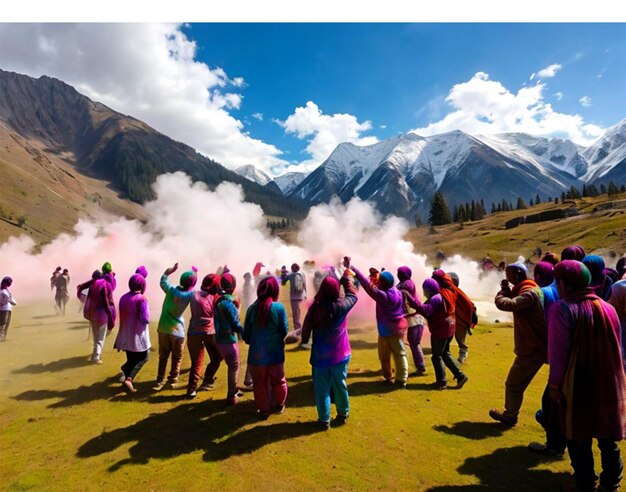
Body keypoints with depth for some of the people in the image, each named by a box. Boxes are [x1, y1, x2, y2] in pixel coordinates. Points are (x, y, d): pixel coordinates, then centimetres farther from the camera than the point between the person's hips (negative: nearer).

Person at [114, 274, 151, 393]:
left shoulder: (123, 298, 2)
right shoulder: (141, 299, -18)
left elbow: (121, 316, 10)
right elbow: (145, 319, -19)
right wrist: (148, 317, 1)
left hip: (125, 335, 6)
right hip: (138, 335, -6)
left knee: (131, 359, 19)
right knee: (143, 357, 9)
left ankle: (126, 378, 21)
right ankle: (129, 379, -6)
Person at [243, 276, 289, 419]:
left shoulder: (252, 308, -5)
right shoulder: (278, 307, -13)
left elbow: (246, 335, 1)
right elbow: (285, 330, -6)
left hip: (256, 354, 1)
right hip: (275, 353, -1)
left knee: (259, 383, 16)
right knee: (279, 381, 21)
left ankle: (263, 410, 26)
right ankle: (280, 405, 38)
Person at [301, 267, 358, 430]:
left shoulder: (315, 308, -14)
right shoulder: (341, 305, -14)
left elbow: (306, 329, -6)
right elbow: (353, 295, 6)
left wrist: (304, 340, 13)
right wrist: (347, 276, 16)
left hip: (320, 356, -1)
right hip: (340, 354, 1)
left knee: (322, 389, 13)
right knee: (340, 386, 18)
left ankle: (324, 419, 24)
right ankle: (343, 415, 34)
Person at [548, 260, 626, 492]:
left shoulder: (563, 308, -17)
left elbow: (558, 351, -18)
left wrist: (555, 383, -9)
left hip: (578, 385, -5)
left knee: (578, 435, 11)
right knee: (607, 435, 20)